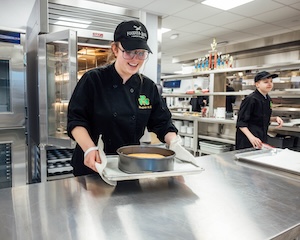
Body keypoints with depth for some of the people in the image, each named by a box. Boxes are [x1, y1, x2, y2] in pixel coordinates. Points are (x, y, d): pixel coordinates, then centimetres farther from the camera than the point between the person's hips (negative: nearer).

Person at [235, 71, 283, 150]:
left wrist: (275, 118, 3)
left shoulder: (267, 99, 8)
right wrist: (251, 137, -30)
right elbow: (241, 122, -19)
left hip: (261, 139, 8)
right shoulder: (250, 99, -18)